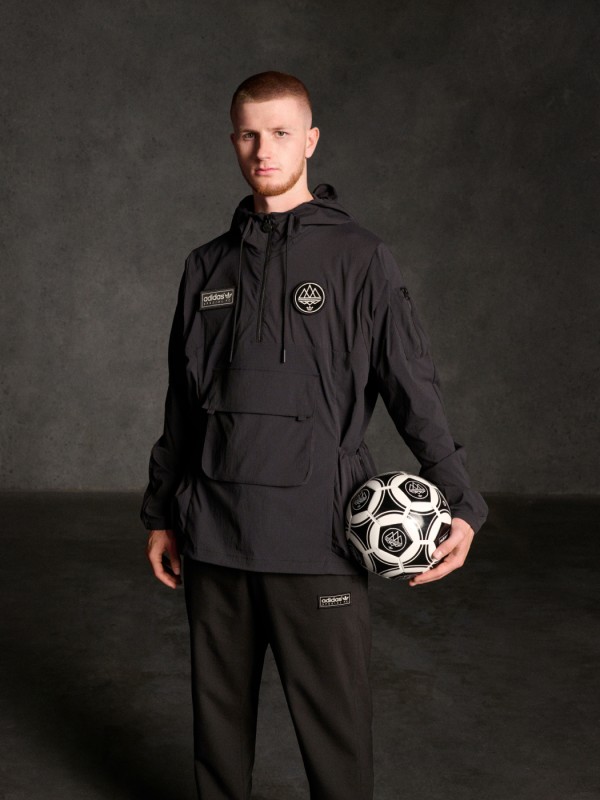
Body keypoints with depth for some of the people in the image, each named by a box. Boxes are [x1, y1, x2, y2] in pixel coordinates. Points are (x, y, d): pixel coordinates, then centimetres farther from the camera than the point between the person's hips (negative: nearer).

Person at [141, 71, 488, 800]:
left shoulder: (359, 259, -1)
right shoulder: (208, 267, 11)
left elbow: (413, 390, -4)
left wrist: (459, 504, -14)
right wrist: (160, 513, 17)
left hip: (318, 537, -4)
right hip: (213, 534, 4)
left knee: (334, 722, 3)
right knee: (218, 712, 15)